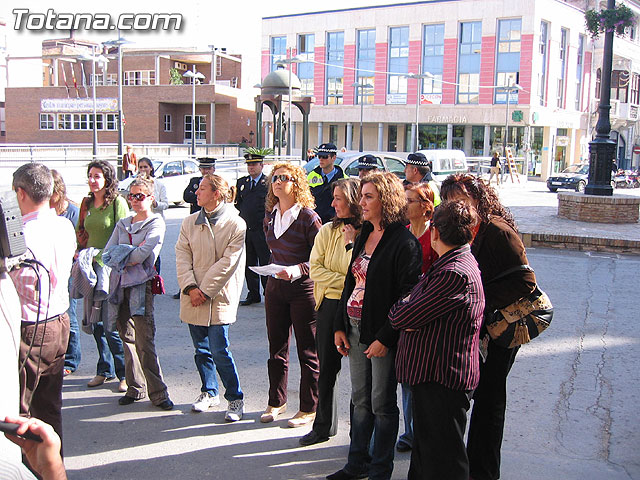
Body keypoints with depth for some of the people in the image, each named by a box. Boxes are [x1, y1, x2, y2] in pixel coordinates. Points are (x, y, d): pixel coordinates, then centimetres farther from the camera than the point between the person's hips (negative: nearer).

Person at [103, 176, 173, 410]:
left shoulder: (156, 223, 0)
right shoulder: (122, 224, 18)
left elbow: (144, 252, -13)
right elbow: (107, 252, 9)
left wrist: (122, 258, -1)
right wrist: (131, 256, -8)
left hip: (142, 284, -6)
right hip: (121, 285, 6)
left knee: (145, 342, -10)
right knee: (127, 337, 9)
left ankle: (158, 393, -5)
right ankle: (135, 387, 19)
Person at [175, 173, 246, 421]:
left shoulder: (236, 224, -7)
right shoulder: (190, 222, 8)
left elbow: (227, 263, -11)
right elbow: (182, 256, 3)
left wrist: (205, 291, -13)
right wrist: (190, 287, -11)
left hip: (219, 298, -5)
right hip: (193, 297, 5)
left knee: (219, 351, -7)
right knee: (201, 349, 14)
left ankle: (235, 398, 9)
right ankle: (209, 392, 32)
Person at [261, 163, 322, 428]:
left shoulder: (308, 217, -13)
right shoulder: (271, 216, 8)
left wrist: (297, 270, -24)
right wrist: (273, 272, 15)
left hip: (302, 289, -7)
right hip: (275, 287, 7)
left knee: (307, 351, 4)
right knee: (276, 347, 15)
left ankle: (308, 408, 16)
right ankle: (276, 402, 30)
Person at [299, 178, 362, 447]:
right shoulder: (328, 231, 3)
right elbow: (314, 268, -3)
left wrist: (350, 243, -15)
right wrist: (347, 282, -13)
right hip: (330, 306, 4)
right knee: (327, 367, 12)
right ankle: (324, 426, 28)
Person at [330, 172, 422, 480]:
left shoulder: (404, 243, -15)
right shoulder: (364, 235, 10)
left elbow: (407, 297, -18)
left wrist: (385, 338, -19)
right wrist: (340, 326, 10)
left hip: (382, 335, -8)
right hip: (354, 329, 8)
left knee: (382, 404, 6)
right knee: (360, 399, 17)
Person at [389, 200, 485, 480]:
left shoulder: (455, 274, -24)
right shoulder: (462, 263, 11)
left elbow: (402, 318, -21)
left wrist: (397, 307, 2)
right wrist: (409, 306, -9)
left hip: (441, 380, -10)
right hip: (432, 375, 10)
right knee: (425, 447, 22)